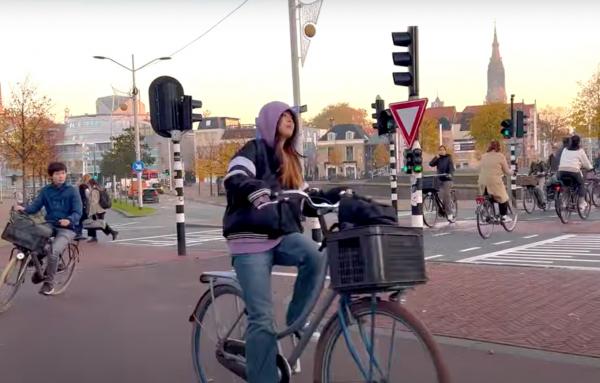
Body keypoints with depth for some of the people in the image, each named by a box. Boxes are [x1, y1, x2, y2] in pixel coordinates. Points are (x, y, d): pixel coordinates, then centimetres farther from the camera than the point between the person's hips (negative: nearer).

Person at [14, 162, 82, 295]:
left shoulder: (72, 191, -4)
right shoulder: (45, 190, 8)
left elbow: (77, 212, -10)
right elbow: (35, 206, 2)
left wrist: (69, 220, -31)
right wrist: (24, 209, -20)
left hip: (67, 228, -4)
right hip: (49, 225, 4)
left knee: (53, 252, -27)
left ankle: (49, 283, -8)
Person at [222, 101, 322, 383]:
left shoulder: (290, 159, 20)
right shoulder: (255, 149, -1)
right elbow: (234, 180, -20)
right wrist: (261, 195, -39)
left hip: (282, 235, 6)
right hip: (252, 239, -5)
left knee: (314, 256, -28)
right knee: (261, 317, -10)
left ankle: (296, 321, -8)